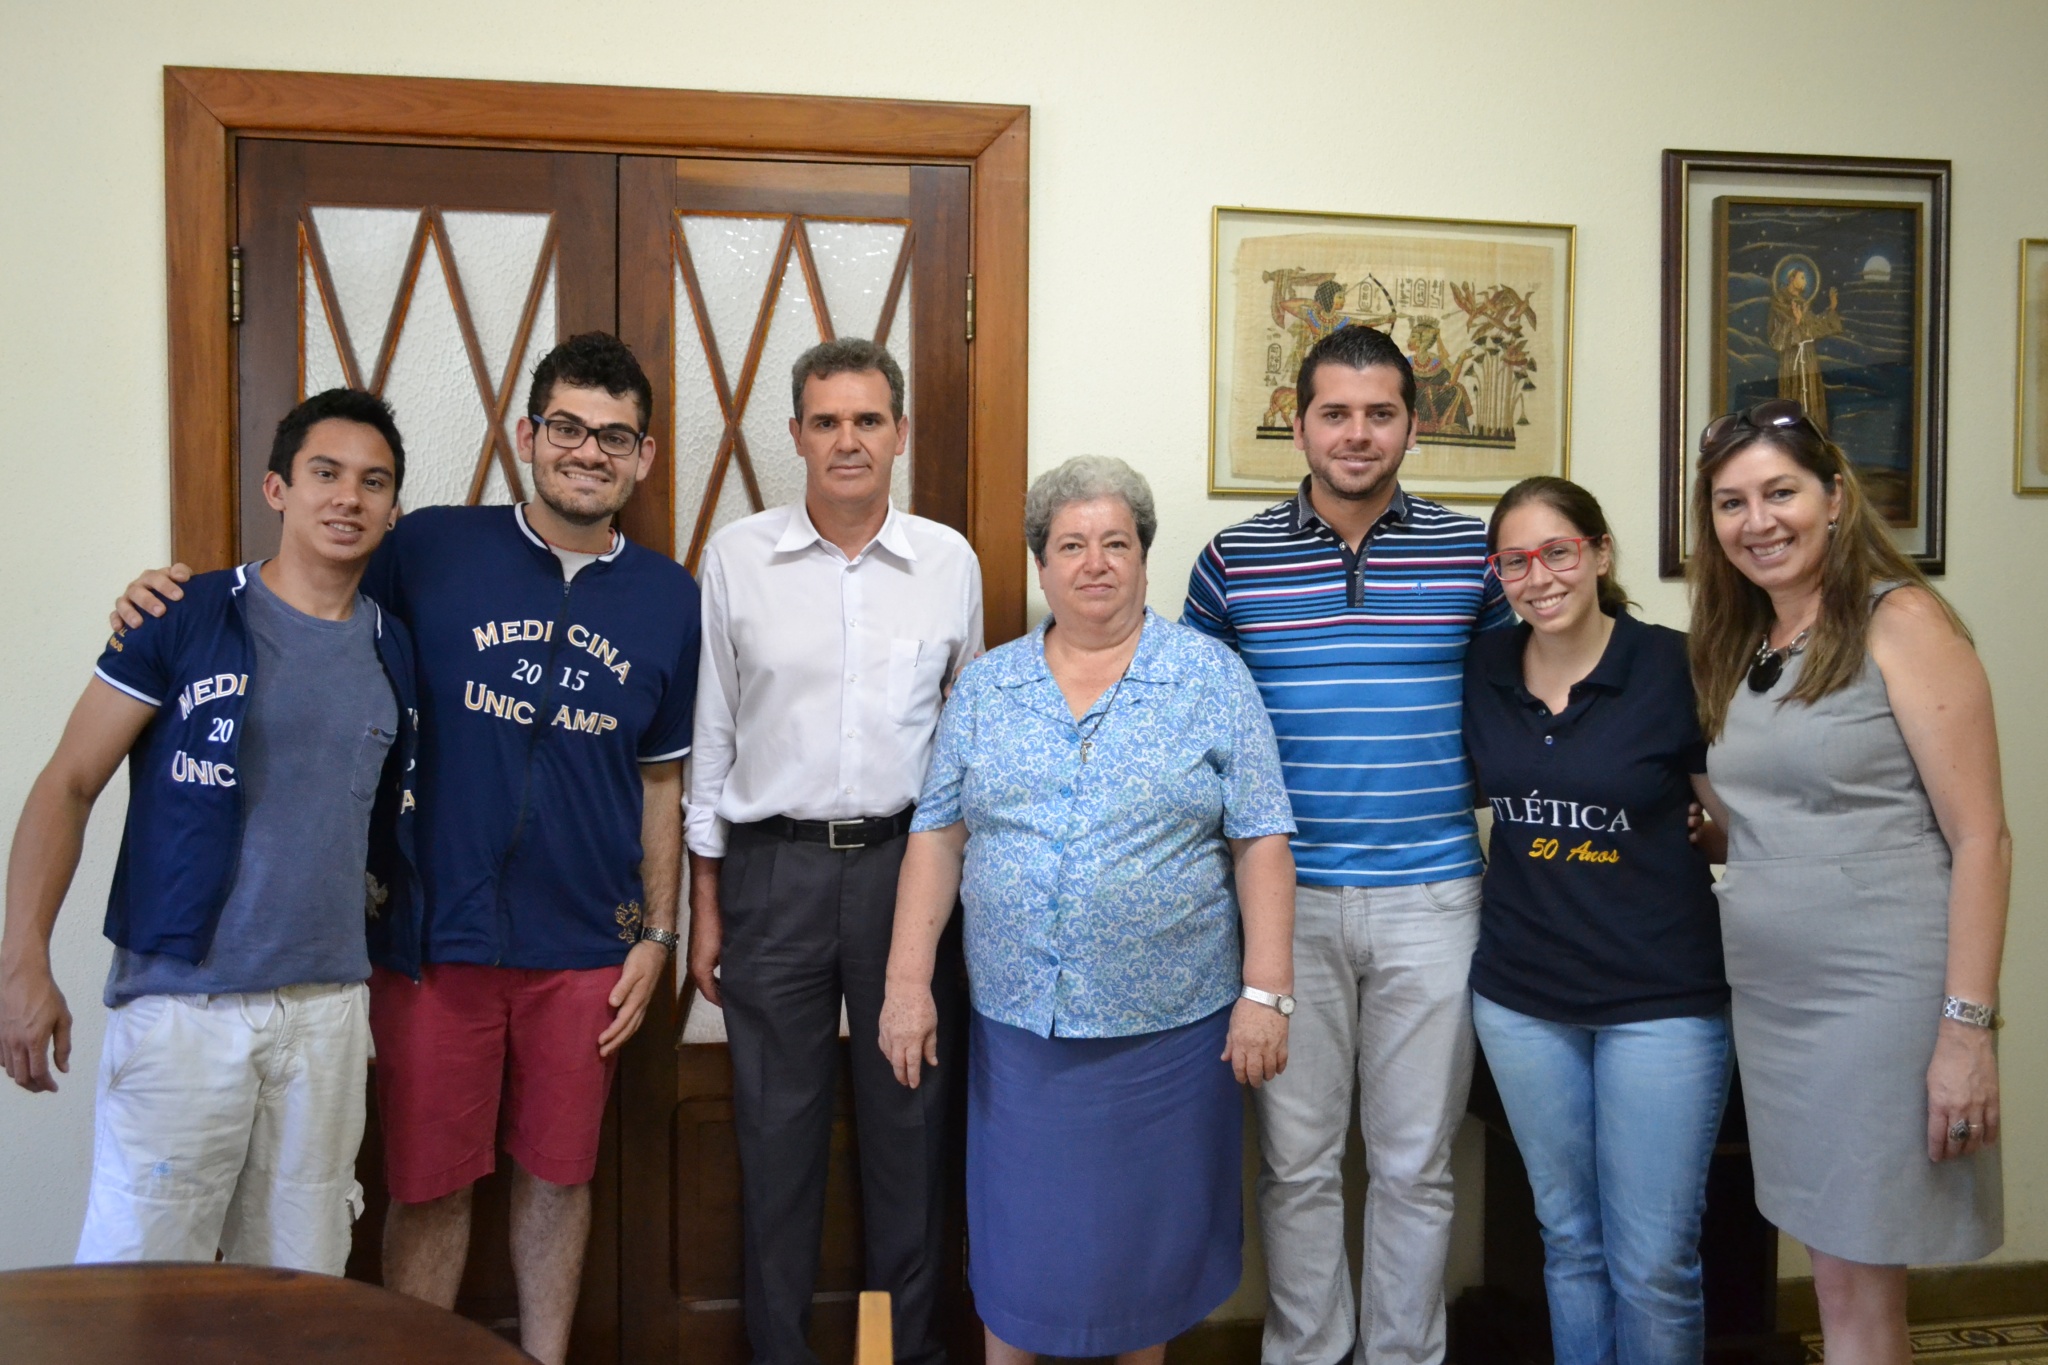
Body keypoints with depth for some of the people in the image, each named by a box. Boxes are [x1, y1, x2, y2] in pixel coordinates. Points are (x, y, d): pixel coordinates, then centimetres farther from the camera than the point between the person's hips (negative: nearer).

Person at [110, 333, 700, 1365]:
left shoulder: (668, 599, 4)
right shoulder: (431, 552, -4)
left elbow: (662, 778, 9)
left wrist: (657, 934, 6)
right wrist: (173, 601, -14)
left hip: (585, 948, 2)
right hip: (434, 938, -2)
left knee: (556, 1177, 15)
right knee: (429, 1187, 9)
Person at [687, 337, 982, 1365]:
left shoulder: (951, 561, 4)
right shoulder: (735, 558, 1)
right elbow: (711, 737, 5)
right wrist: (705, 906, 3)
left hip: (908, 862, 1)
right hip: (774, 867, 0)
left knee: (910, 1121, 9)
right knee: (777, 1125, 8)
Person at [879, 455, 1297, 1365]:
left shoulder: (1212, 680, -1)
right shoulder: (984, 689, 6)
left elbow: (1260, 845, -4)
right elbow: (937, 839, 5)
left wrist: (1265, 991, -9)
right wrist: (908, 982, -1)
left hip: (1168, 1024, -1)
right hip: (1019, 1021, 2)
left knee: (1149, 1235, 12)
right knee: (1017, 1237, 10)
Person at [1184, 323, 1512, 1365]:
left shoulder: (1472, 553, 2)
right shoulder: (1231, 559, 2)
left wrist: (1459, 788, 1)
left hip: (1431, 898, 0)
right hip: (1287, 898, 0)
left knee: (1415, 1163, 11)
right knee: (1297, 1160, 10)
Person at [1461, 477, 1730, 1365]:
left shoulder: (1674, 667, -10)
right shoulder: (1481, 673, 1)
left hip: (1660, 999, -3)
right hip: (1521, 998, 4)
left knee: (1653, 1265, 3)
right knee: (1569, 1242, 17)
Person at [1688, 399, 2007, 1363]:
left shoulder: (1900, 622, -8)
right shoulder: (1737, 649, 12)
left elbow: (1979, 838, -12)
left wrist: (1967, 1027, -17)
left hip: (1881, 992, -6)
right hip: (1769, 995, 6)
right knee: (1833, 1276, 14)